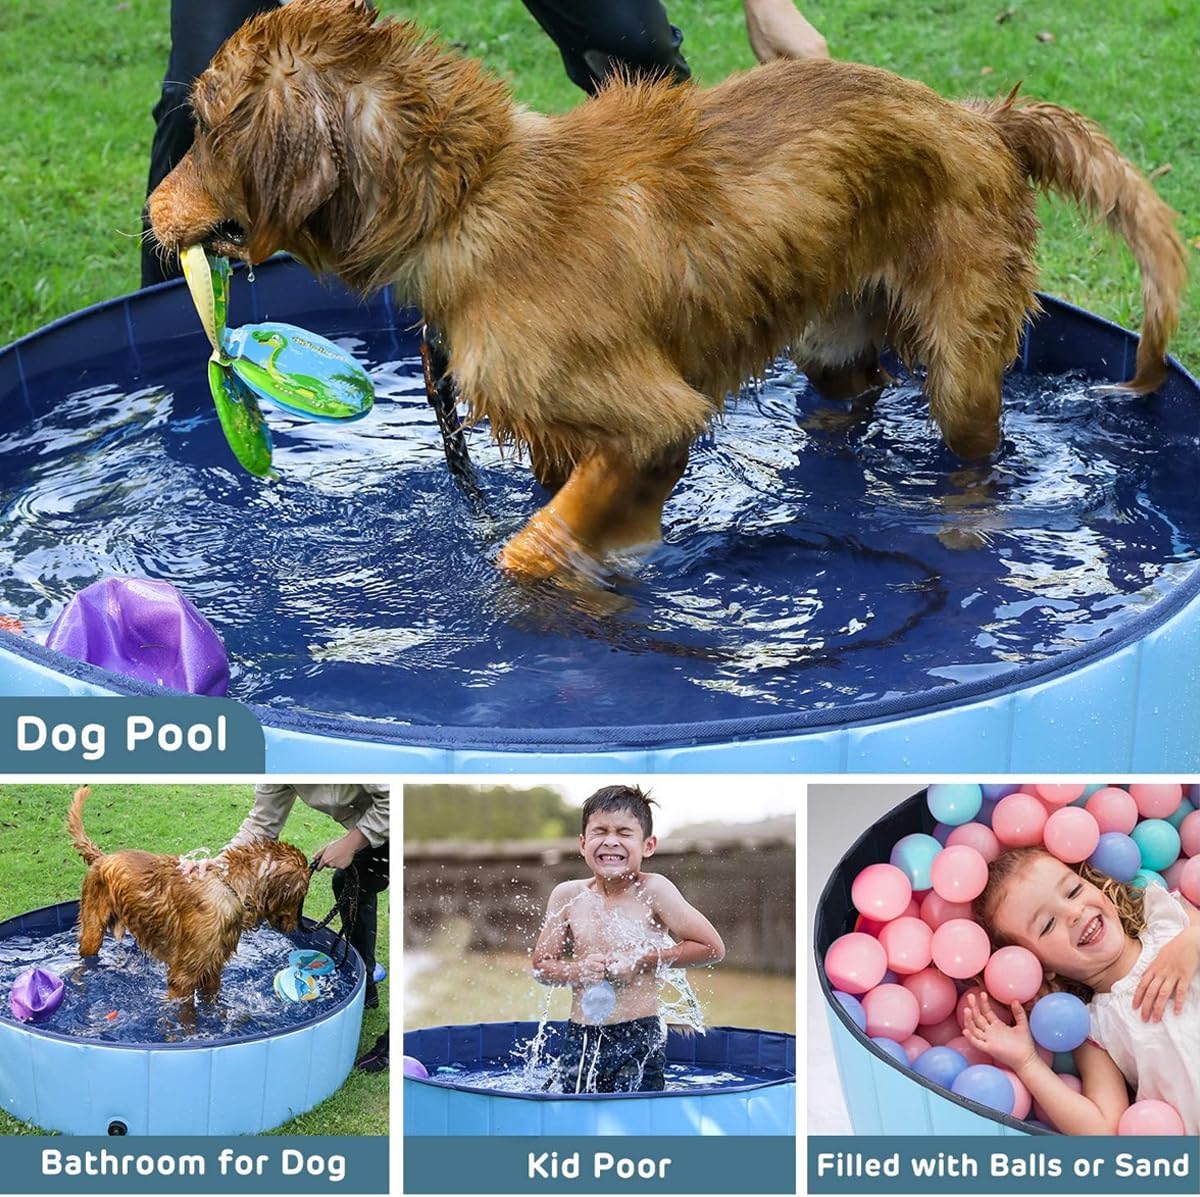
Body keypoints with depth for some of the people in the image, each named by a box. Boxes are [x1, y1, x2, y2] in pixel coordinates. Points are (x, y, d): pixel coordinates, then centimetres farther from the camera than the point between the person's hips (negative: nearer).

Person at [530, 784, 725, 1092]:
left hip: (638, 1040, -4)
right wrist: (578, 970, -11)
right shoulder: (567, 896, 3)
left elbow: (712, 948, -8)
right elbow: (541, 964, 10)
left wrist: (642, 961, -11)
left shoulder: (652, 891, -7)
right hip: (579, 1039, 4)